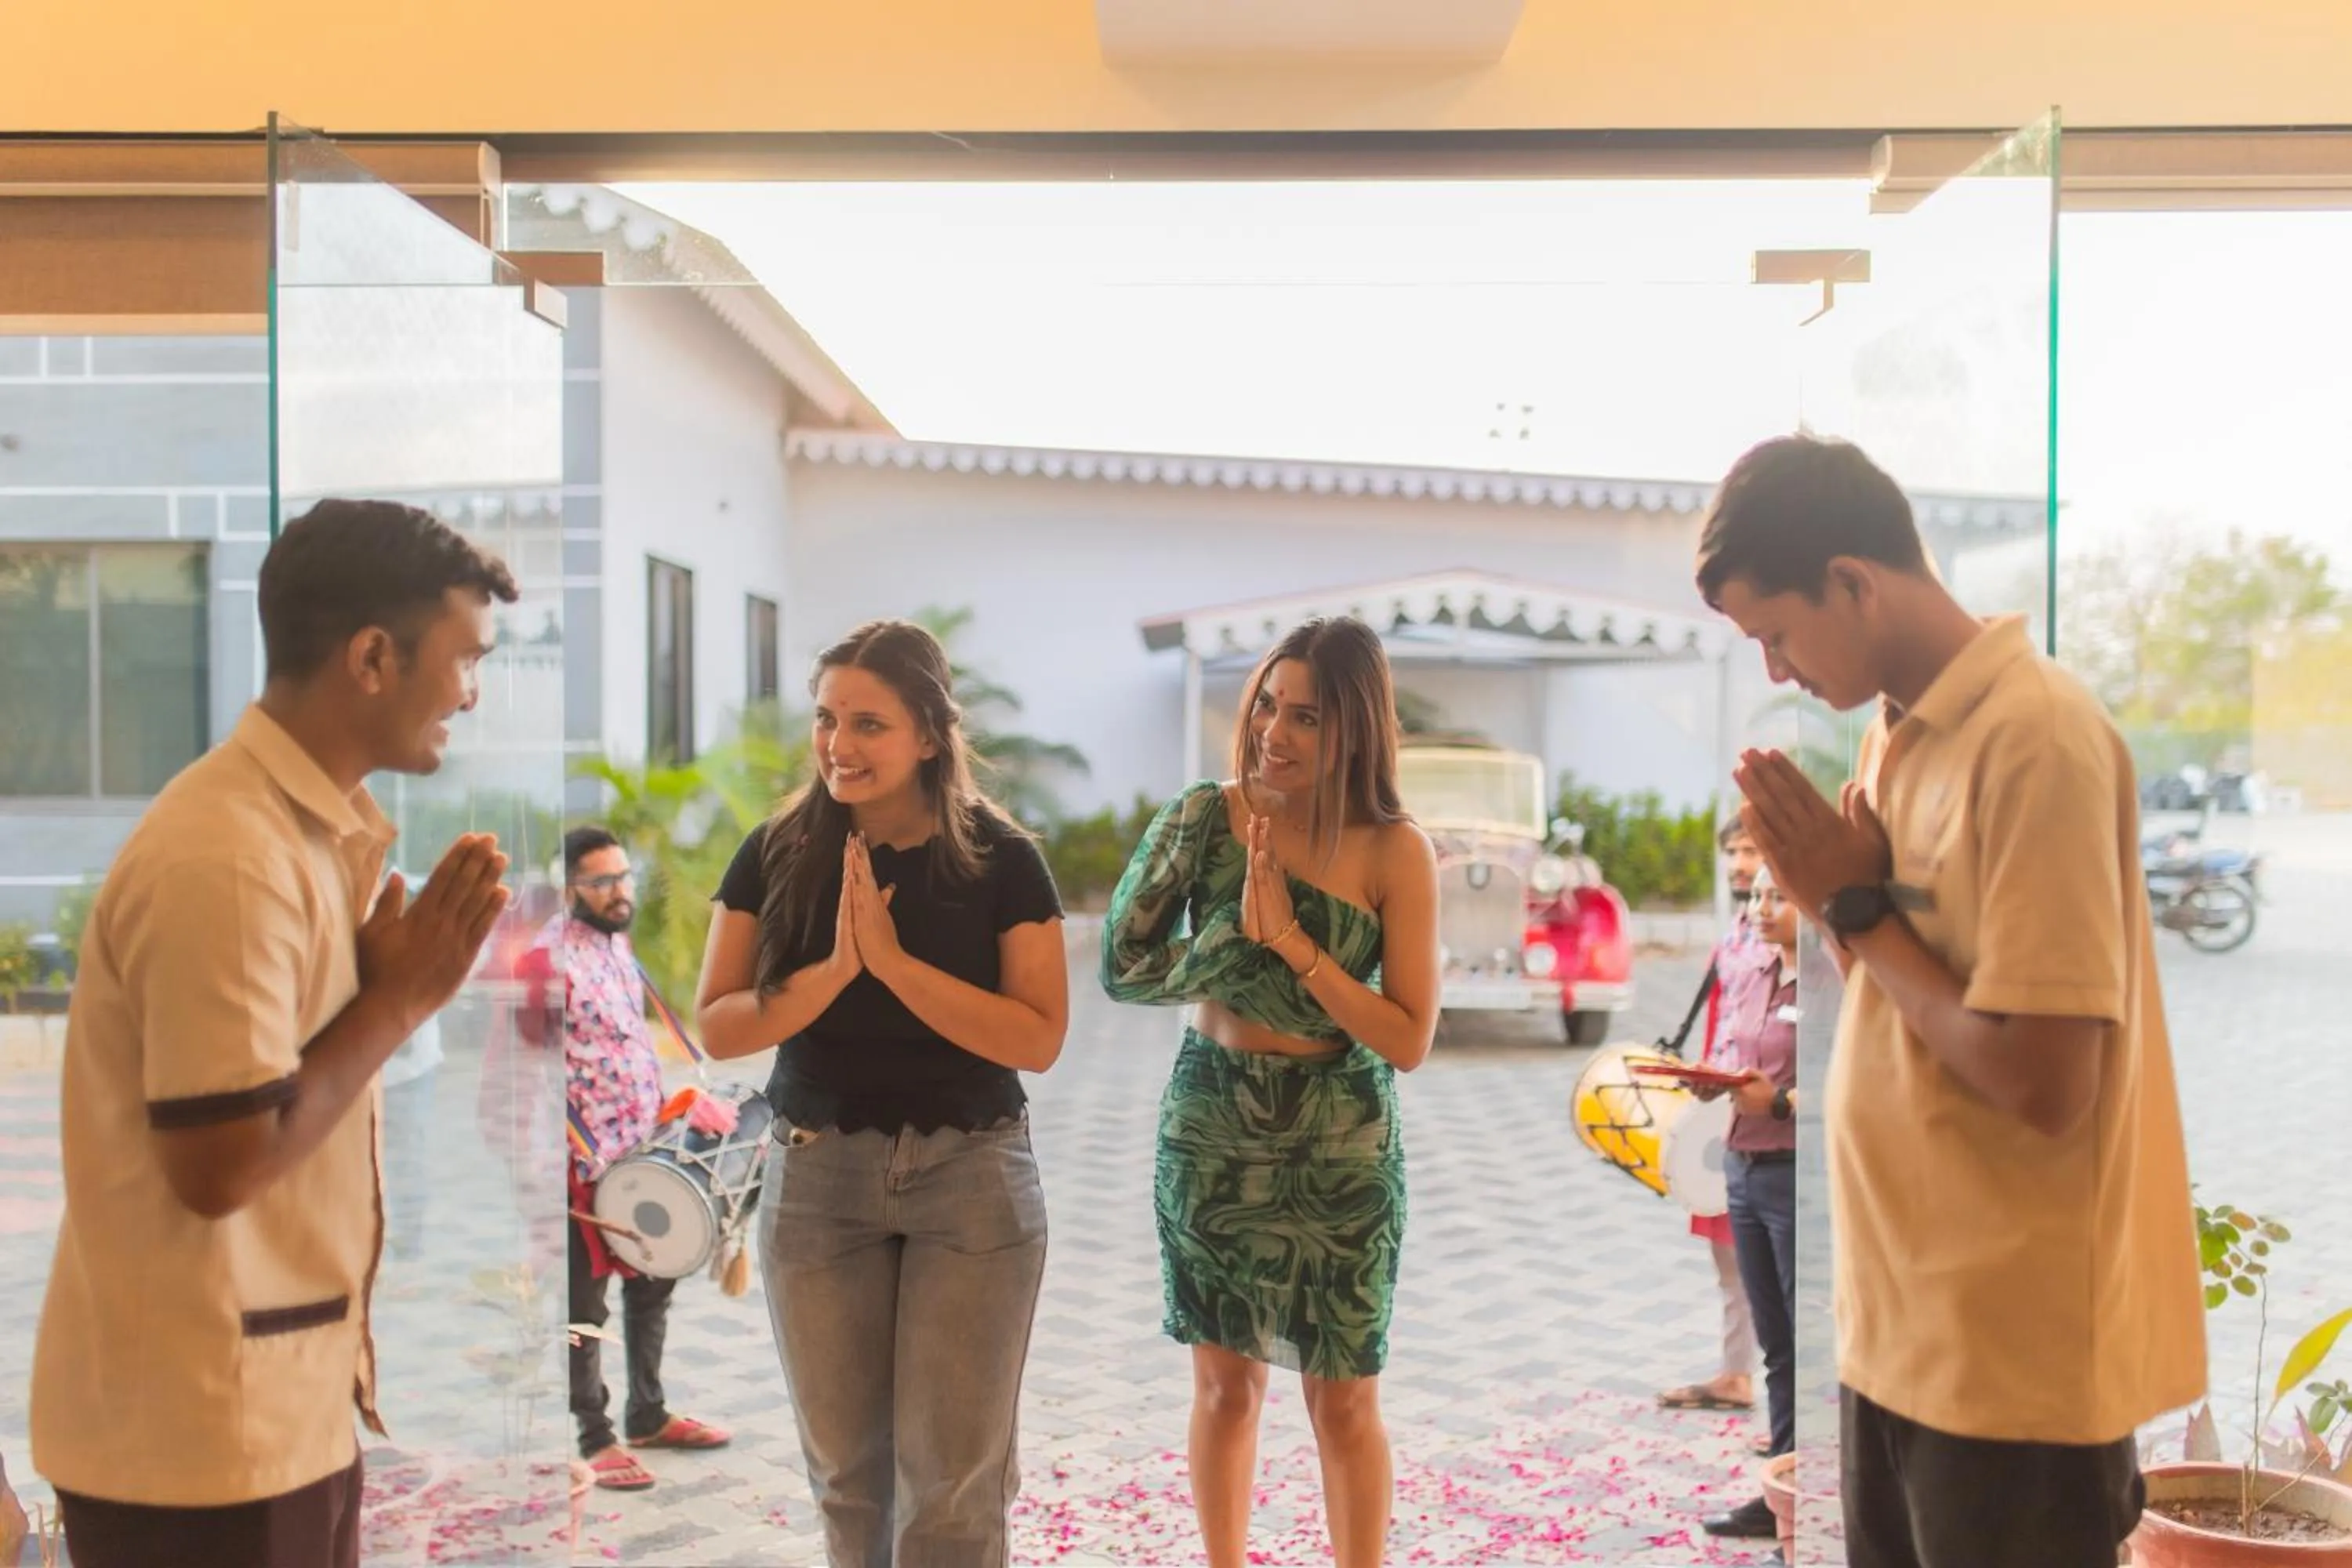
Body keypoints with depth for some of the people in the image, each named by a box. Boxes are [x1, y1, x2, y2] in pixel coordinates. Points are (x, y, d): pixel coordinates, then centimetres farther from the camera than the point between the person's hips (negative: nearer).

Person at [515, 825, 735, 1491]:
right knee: (585, 1303, 4)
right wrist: (565, 1153, -19)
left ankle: (648, 1415, 32)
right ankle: (596, 1438, 16)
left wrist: (683, 1100, 17)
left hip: (643, 1148, 9)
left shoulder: (618, 943, 10)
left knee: (652, 1285, 17)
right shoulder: (545, 960, -16)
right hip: (586, 1160, -8)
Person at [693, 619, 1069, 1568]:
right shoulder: (777, 854, -2)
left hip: (971, 1176, -2)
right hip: (815, 1178, 2)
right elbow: (718, 1029, -4)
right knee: (846, 1466, 14)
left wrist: (894, 959, -21)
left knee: (954, 1475, 4)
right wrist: (835, 968, -20)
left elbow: (1038, 1039, -13)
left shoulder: (1000, 859, -7)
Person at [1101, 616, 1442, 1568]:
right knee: (1225, 1384, 15)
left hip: (1341, 1153, -1)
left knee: (1344, 1401, 9)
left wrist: (1292, 939, -22)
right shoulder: (1205, 818, -8)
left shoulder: (1395, 851, -12)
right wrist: (1238, 931, -23)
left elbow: (1410, 1042, -15)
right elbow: (1121, 969, -11)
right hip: (1210, 1134, 1)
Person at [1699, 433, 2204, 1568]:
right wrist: (1833, 895, -5)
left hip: (2013, 1354, -8)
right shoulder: (1904, 730, 8)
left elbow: (2042, 1082, -24)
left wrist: (1858, 910, -14)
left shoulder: (2035, 736, -19)